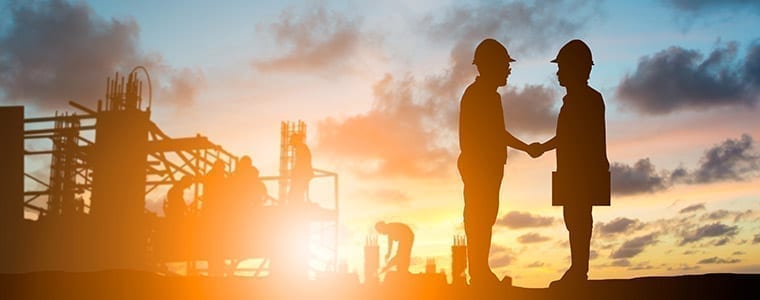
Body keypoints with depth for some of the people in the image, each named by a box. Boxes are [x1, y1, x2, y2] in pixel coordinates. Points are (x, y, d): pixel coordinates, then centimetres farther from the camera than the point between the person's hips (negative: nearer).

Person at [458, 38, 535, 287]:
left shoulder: (490, 95, 17)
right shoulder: (475, 94, -14)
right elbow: (470, 137, -21)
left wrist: (527, 148, 24)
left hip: (490, 167, 10)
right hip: (478, 166, -10)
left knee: (486, 217, 13)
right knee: (478, 218, -6)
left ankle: (481, 271, 20)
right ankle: (478, 273, -1)